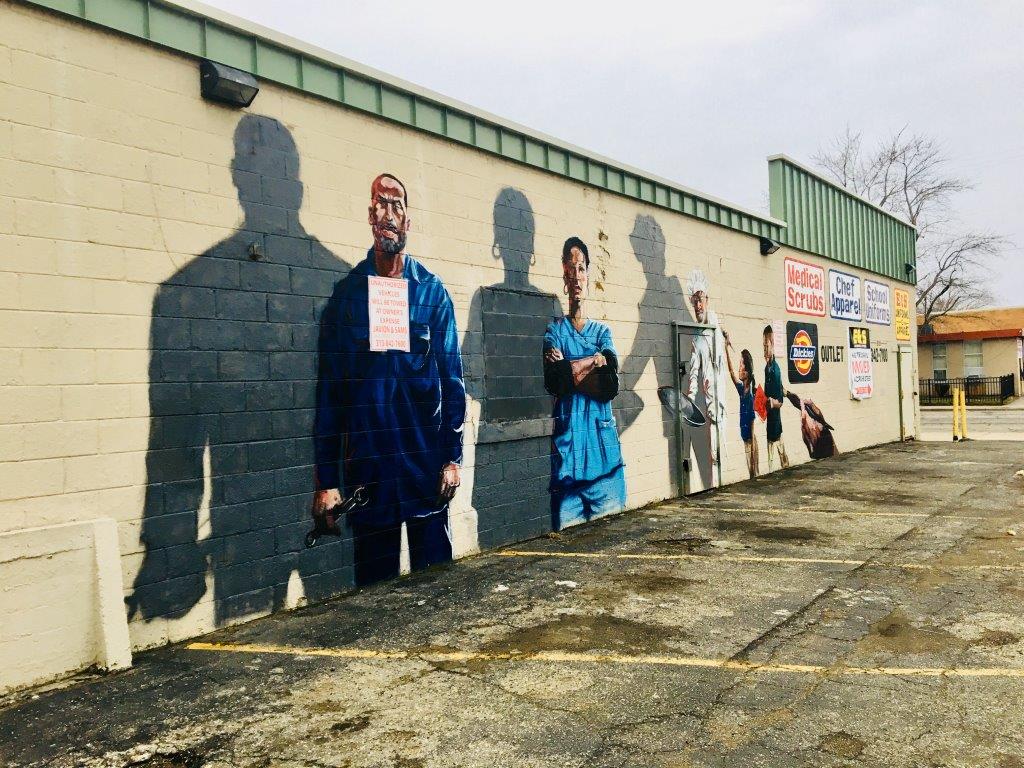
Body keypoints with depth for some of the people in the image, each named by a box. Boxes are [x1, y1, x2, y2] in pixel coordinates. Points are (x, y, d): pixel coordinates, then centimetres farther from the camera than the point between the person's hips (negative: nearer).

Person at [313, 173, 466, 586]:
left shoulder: (431, 290, 3)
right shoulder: (347, 292, 2)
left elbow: (452, 377, 3)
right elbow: (329, 388, 1)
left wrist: (453, 456, -3)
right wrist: (326, 479, -2)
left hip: (426, 458, 0)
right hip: (367, 464, 0)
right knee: (374, 582, 10)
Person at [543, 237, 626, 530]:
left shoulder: (602, 331, 13)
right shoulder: (555, 330, 7)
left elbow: (612, 386, -3)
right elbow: (553, 383, -12)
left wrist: (571, 369, -8)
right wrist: (594, 361, -6)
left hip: (602, 432, 3)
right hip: (568, 432, -2)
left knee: (606, 515, 3)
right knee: (568, 522, -3)